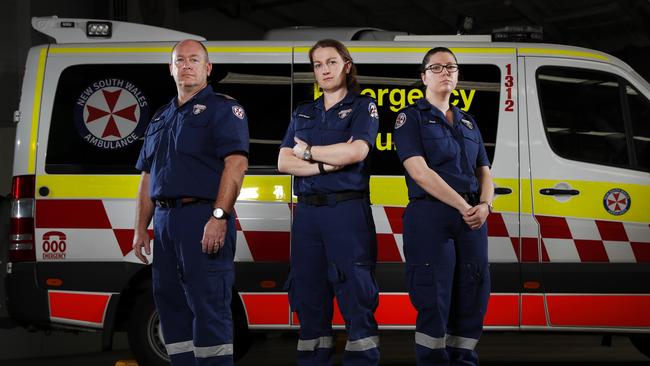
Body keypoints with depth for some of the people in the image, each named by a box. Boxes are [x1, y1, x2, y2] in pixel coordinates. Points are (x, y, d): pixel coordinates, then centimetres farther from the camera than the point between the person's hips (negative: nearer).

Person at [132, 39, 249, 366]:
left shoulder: (223, 109, -1)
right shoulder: (161, 119, 22)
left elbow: (236, 163, -13)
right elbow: (148, 177, 23)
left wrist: (219, 217, -22)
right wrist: (141, 228, 15)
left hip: (203, 217, -8)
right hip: (165, 220, 8)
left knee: (208, 306, -9)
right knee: (171, 305, 9)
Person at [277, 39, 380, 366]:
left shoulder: (363, 107, 5)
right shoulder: (302, 114, 17)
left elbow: (356, 151, -13)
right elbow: (284, 162, 5)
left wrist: (307, 151, -2)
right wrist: (327, 165, -10)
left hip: (348, 212, -5)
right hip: (307, 213, 5)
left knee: (357, 299, -8)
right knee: (310, 300, 4)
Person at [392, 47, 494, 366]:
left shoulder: (468, 122, 20)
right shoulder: (411, 117, 2)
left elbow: (484, 172, 17)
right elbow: (419, 172, -10)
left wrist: (485, 205, -6)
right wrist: (463, 207, -14)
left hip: (472, 219, 6)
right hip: (430, 217, -6)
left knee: (473, 299, 3)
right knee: (434, 301, -7)